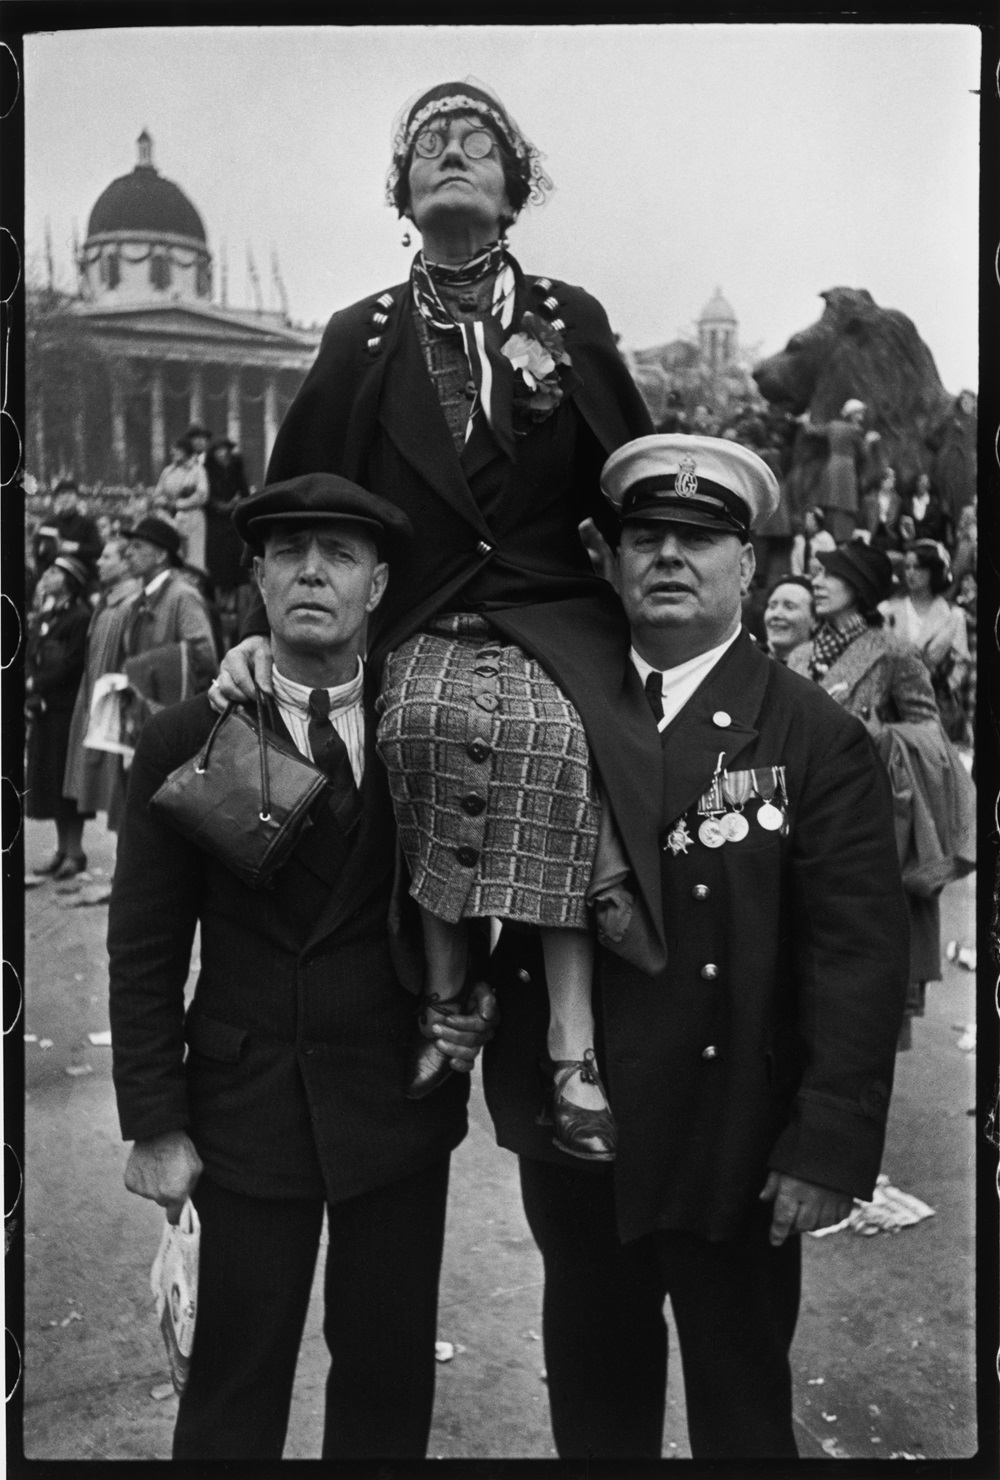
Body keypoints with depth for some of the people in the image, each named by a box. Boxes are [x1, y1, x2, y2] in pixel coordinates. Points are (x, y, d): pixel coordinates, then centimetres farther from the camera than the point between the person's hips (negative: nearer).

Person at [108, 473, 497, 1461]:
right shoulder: (184, 741, -6)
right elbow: (143, 952, -4)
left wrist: (483, 997, -8)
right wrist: (154, 1125, -5)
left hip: (401, 1103, 2)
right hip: (247, 1107, -1)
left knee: (390, 1372, 15)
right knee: (234, 1379, 12)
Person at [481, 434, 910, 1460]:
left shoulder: (817, 739, -10)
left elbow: (857, 959, -12)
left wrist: (830, 1146, -15)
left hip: (731, 1145, -3)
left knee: (742, 1407, 18)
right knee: (591, 1377, 23)